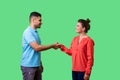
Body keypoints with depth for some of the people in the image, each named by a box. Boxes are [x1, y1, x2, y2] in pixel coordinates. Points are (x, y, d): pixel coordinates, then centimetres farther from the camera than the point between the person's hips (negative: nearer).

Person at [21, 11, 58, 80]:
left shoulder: (36, 32, 12)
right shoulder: (28, 32, -15)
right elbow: (36, 48, -21)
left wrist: (40, 64, 19)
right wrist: (52, 46, -12)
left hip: (36, 65, 8)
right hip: (28, 66, -8)